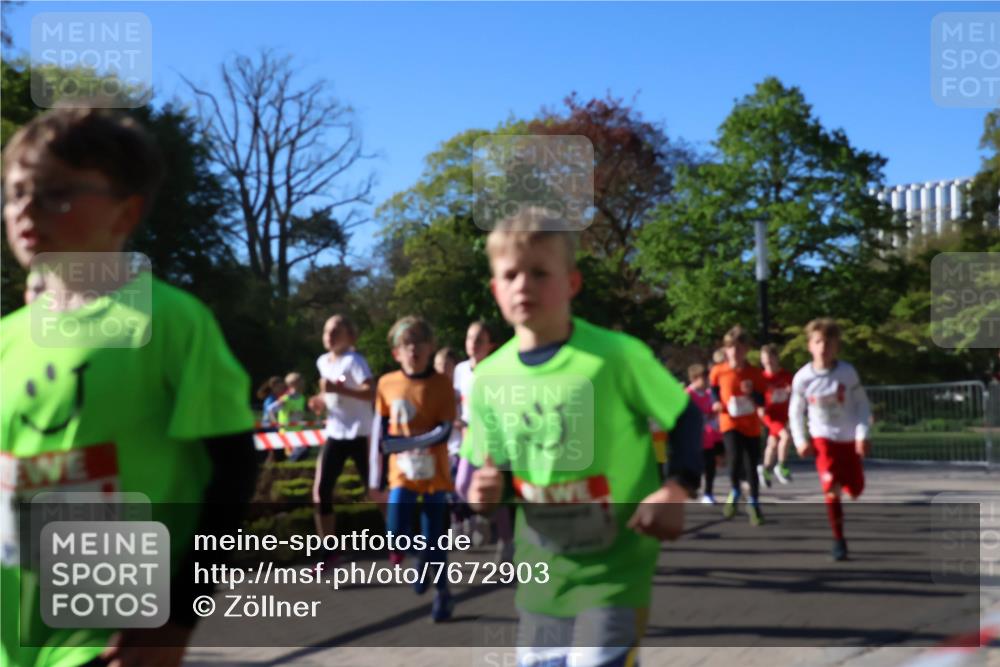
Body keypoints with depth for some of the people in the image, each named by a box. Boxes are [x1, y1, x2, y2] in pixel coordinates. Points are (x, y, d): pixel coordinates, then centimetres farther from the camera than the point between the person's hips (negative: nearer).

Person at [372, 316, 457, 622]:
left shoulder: (442, 383, -9)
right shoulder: (387, 383, -1)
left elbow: (444, 431, -13)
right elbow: (380, 428, 8)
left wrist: (407, 442, -24)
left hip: (434, 471, -2)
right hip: (401, 471, 2)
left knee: (434, 536, 3)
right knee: (397, 532, -11)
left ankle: (443, 593, 20)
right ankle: (422, 556, 22)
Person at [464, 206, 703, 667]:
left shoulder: (617, 355, -16)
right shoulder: (490, 377, -2)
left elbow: (685, 418, -5)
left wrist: (677, 490, -19)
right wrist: (487, 490, -12)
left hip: (615, 567, -5)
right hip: (541, 568, 5)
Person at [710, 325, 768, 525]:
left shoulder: (754, 373, -5)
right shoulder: (718, 371, -5)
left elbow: (762, 401, -1)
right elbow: (714, 388, 17)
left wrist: (752, 393, -21)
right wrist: (716, 402, -1)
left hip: (751, 426, 1)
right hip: (730, 424, -1)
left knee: (751, 466, 6)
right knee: (736, 459, -22)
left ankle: (754, 504, 26)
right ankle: (735, 492, 8)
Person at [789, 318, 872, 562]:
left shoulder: (847, 372, -12)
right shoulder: (802, 377, -10)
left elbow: (862, 404, -5)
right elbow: (795, 411, 2)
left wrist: (862, 434, -13)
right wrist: (800, 440, -6)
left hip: (849, 439, 1)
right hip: (823, 439, -1)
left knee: (855, 489, 7)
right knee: (832, 489, -15)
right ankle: (839, 541, -4)